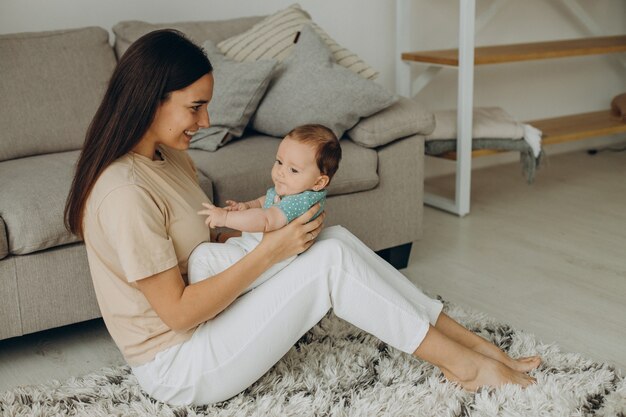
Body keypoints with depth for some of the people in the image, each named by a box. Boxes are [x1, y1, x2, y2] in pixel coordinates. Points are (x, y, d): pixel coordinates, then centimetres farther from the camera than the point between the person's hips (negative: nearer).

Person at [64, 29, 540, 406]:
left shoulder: (168, 155, 4)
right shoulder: (125, 193, -26)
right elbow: (178, 312, -24)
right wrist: (268, 252, -23)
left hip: (206, 322, 9)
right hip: (175, 368, -9)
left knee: (333, 237, -4)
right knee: (330, 262, -19)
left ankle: (462, 336, 2)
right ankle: (465, 365, -6)